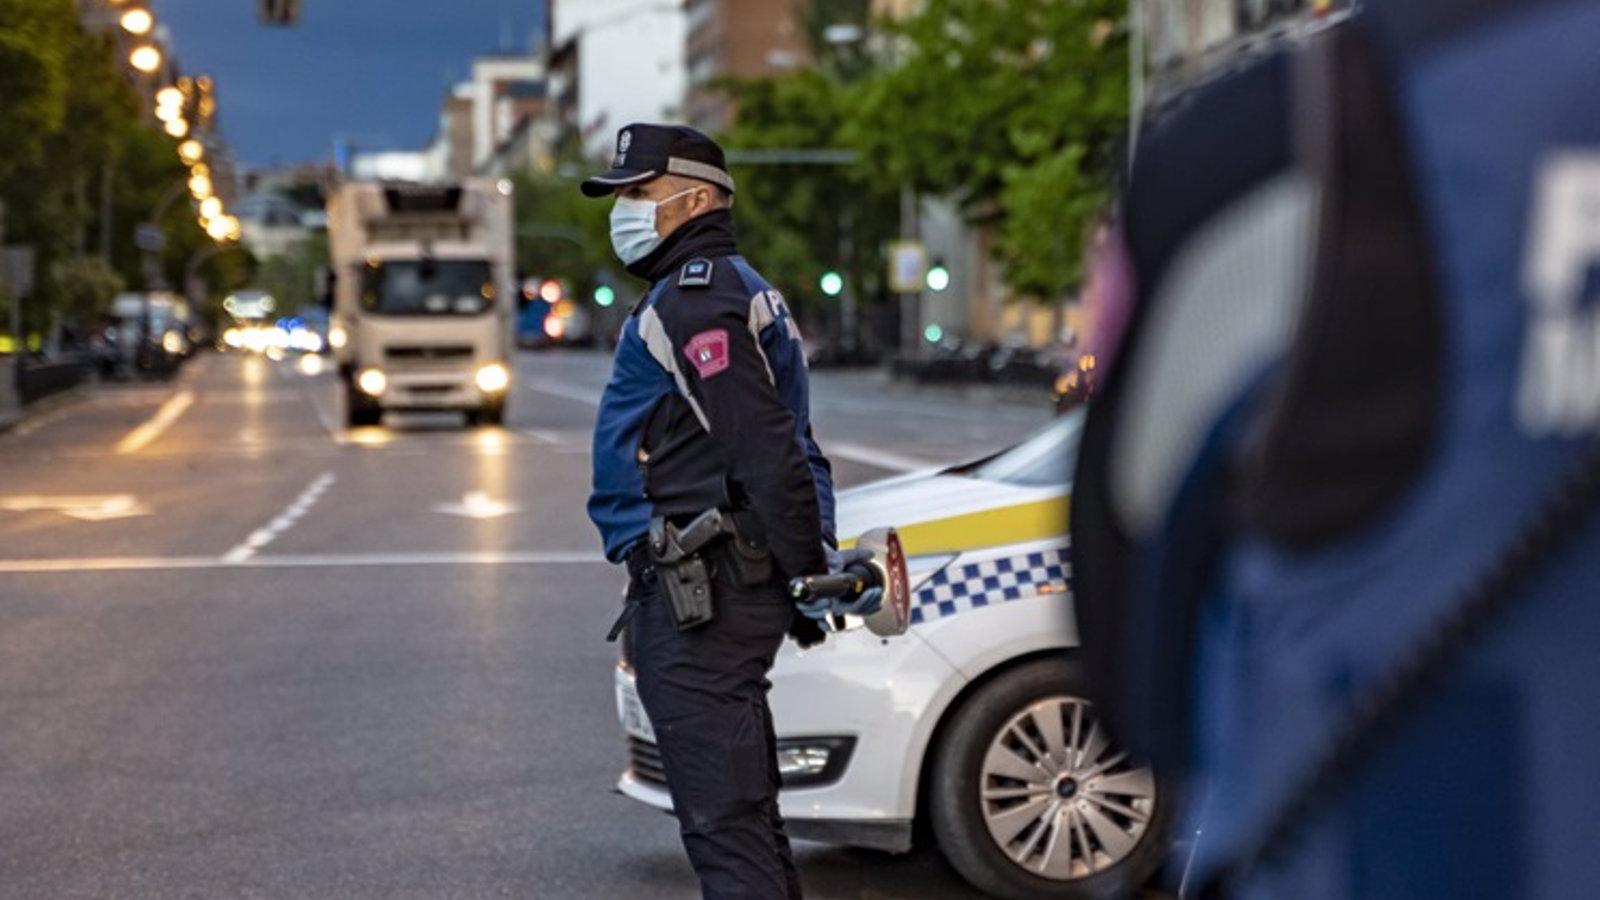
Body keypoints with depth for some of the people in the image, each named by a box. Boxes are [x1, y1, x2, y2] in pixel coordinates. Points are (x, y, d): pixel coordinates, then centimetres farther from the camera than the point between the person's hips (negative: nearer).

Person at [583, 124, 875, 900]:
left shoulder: (691, 301, -14)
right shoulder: (733, 291, 21)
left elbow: (767, 449, -22)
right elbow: (780, 450, 21)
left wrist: (809, 569, -18)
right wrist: (817, 560, 18)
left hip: (697, 603, -11)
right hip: (706, 595, 11)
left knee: (724, 821, -11)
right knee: (744, 813, 17)